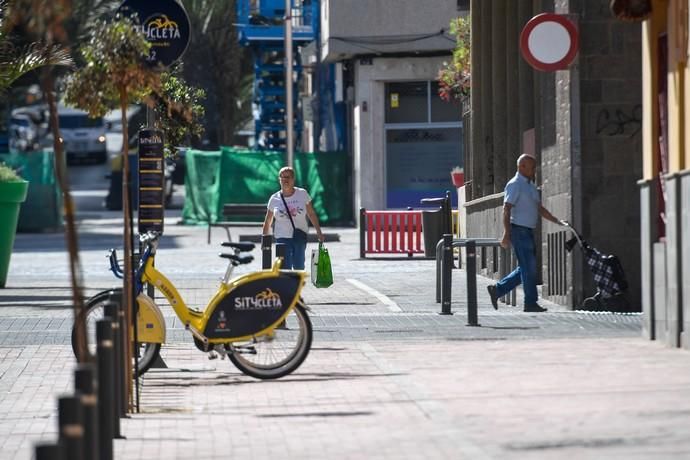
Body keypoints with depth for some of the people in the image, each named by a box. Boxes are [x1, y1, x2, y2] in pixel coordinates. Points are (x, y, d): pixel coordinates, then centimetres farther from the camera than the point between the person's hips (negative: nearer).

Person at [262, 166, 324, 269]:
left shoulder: (302, 194, 4)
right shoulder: (274, 199, 4)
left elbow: (311, 214, 11)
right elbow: (267, 221, 13)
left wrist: (319, 232, 7)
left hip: (300, 237, 0)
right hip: (282, 237, 0)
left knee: (298, 267, -7)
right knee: (285, 268, -9)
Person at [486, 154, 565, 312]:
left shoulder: (531, 186, 17)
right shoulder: (514, 185, -11)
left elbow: (540, 209, 22)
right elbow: (506, 210, -17)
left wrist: (558, 221, 13)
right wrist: (506, 234, -24)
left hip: (528, 232, 9)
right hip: (519, 230, -9)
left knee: (527, 268, 10)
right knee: (528, 268, -7)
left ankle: (497, 289, 16)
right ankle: (530, 304, -1)